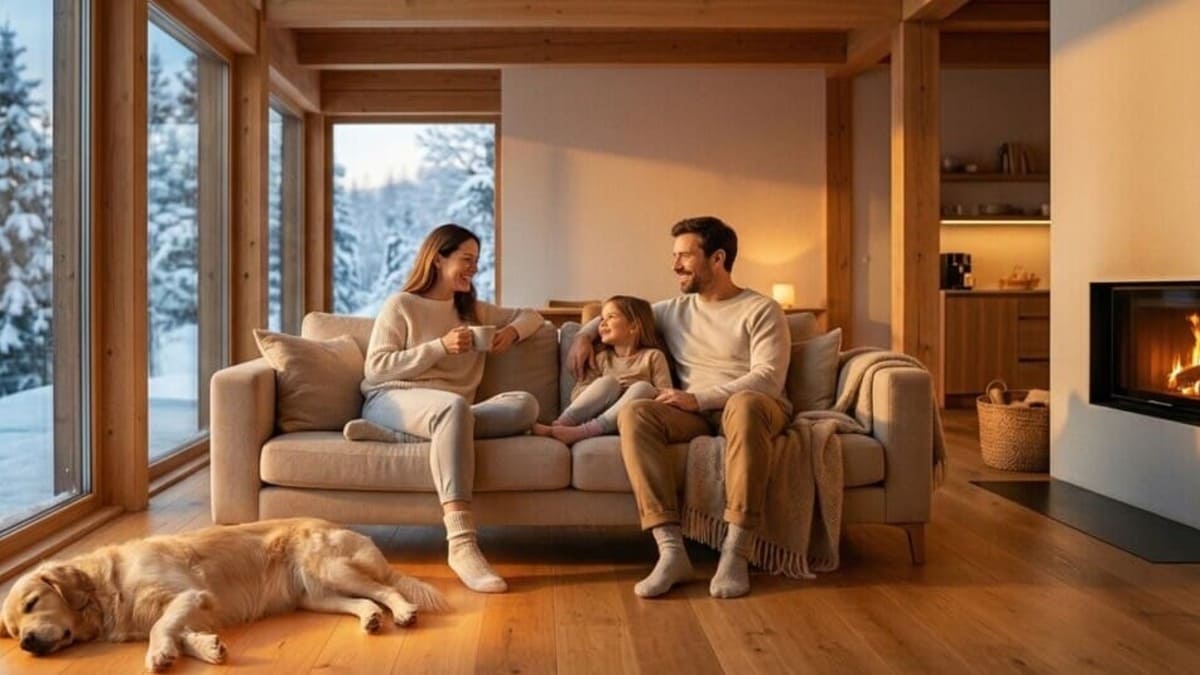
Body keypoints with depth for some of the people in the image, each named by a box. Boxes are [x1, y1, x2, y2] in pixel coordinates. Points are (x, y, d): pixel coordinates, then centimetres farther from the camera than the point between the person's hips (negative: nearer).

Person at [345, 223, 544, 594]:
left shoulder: (474, 310, 24)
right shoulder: (401, 305, 9)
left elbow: (531, 315, 33)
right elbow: (376, 368, -1)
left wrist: (513, 331, 9)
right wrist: (440, 346, -9)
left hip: (450, 410, 5)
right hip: (393, 399, -5)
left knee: (525, 405, -25)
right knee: (454, 405, -41)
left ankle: (394, 436, -33)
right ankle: (461, 544, -51)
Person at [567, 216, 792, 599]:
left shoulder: (761, 310, 5)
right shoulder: (674, 310, 22)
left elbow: (768, 378, -9)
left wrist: (699, 398, -18)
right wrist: (585, 334, 18)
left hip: (751, 405, -4)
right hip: (696, 411, 4)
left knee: (745, 405, -42)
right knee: (634, 413, -28)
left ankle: (735, 553, -40)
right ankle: (671, 551, -36)